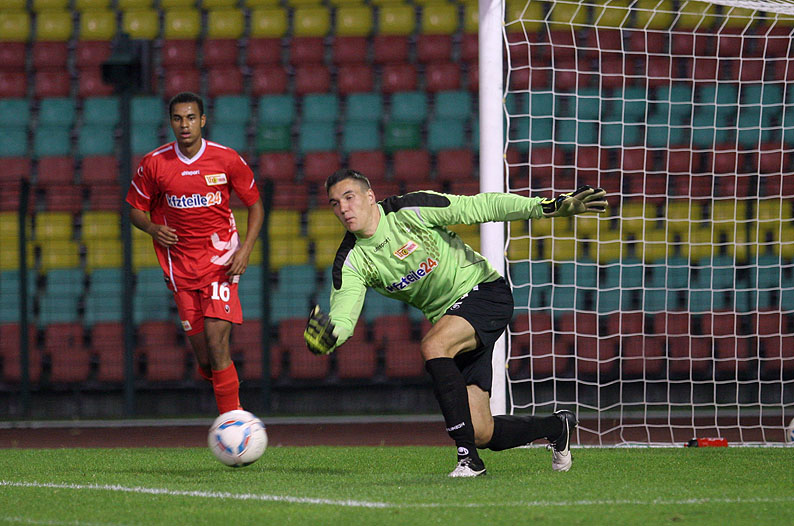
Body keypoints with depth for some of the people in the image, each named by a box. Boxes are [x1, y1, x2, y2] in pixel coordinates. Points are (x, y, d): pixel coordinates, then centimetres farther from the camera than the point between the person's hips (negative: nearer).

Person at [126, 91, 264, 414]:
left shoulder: (227, 159, -5)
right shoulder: (154, 163, -2)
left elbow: (255, 206, 7)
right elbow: (136, 210, 10)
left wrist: (245, 249, -8)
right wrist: (153, 229, -12)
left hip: (220, 261, -2)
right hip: (180, 264, 2)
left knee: (216, 342, -16)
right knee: (202, 354, -1)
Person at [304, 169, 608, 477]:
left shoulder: (411, 210, -17)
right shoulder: (352, 261, -6)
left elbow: (483, 207, -16)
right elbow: (342, 317, -16)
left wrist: (551, 207, -23)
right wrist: (326, 334, -42)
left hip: (485, 291, -5)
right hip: (447, 315, 5)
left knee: (432, 347, -34)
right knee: (481, 434, -4)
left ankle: (468, 458, -31)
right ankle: (556, 428, 27)